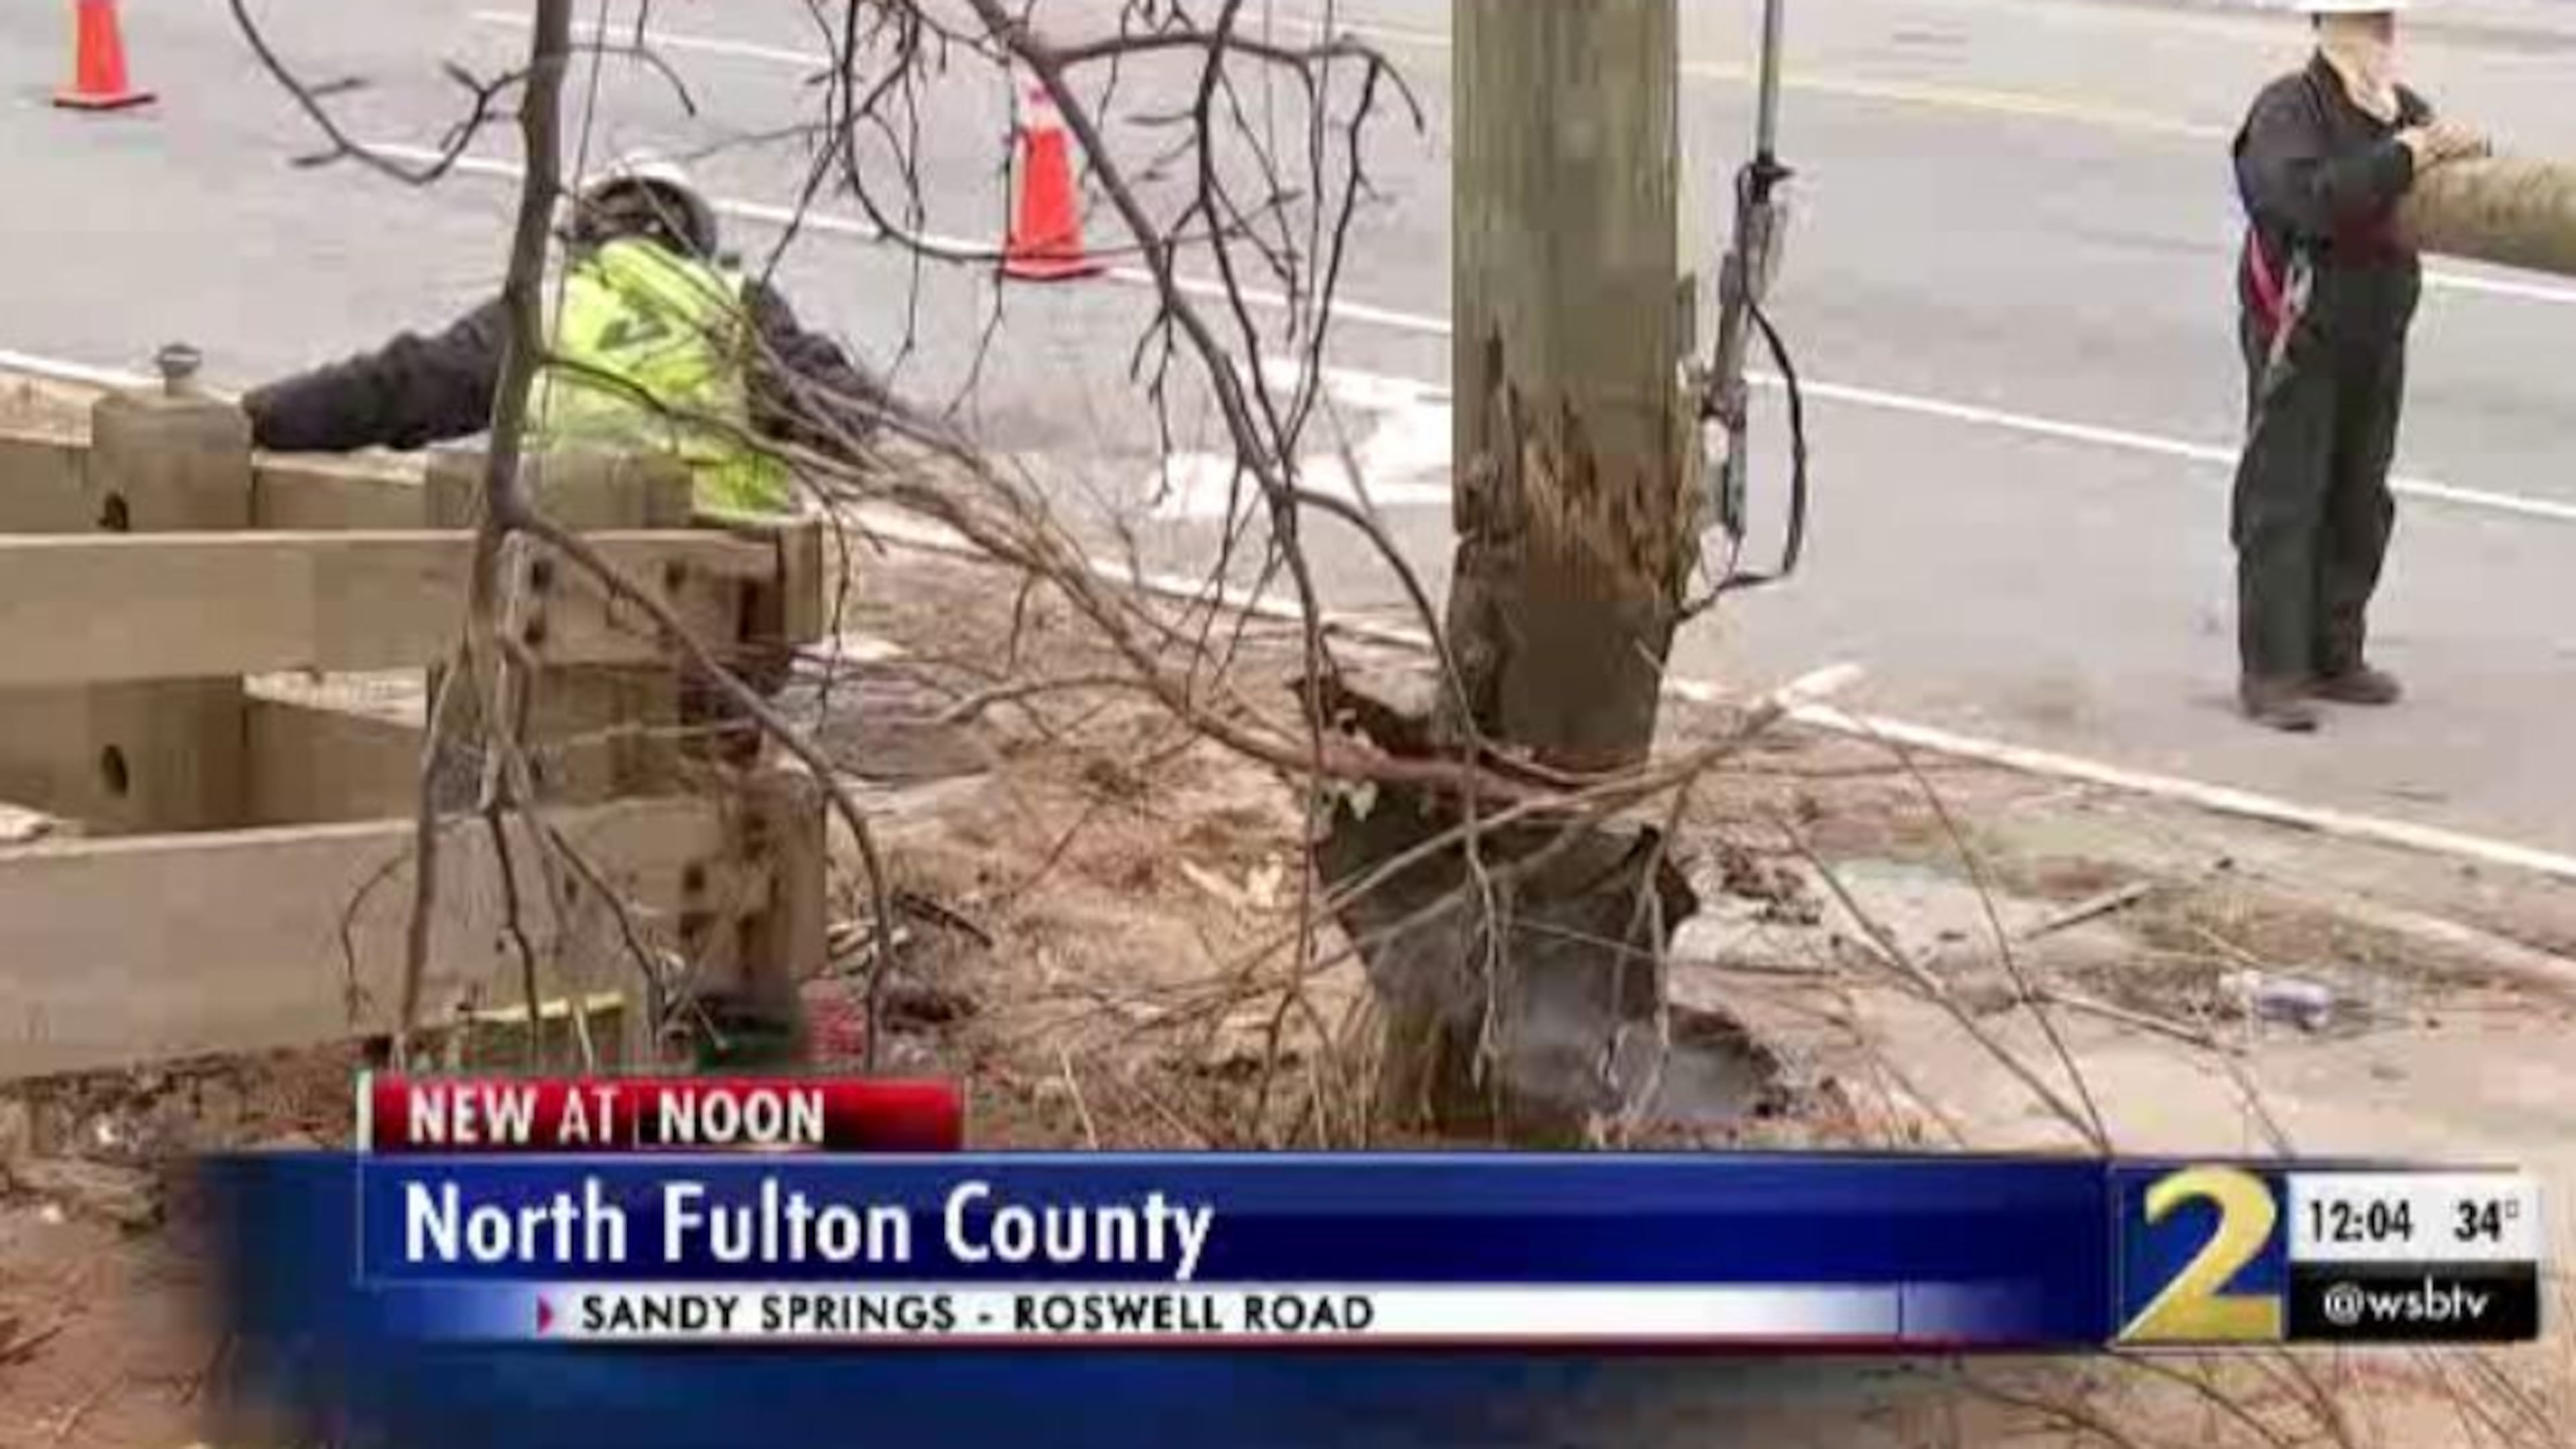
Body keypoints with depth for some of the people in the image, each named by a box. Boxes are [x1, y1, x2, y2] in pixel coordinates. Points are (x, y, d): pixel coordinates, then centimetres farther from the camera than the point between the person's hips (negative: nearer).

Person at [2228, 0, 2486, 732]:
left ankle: (2334, 657, 23)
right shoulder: (2286, 111, -14)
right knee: (2283, 505, -4)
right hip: (2299, 339, -7)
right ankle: (2270, 672, -1)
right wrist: (2400, 159, -28)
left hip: (2377, 339, 7)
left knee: (2359, 506, 13)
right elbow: (2307, 198, -31)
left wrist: (2460, 153, -12)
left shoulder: (2405, 109, 8)